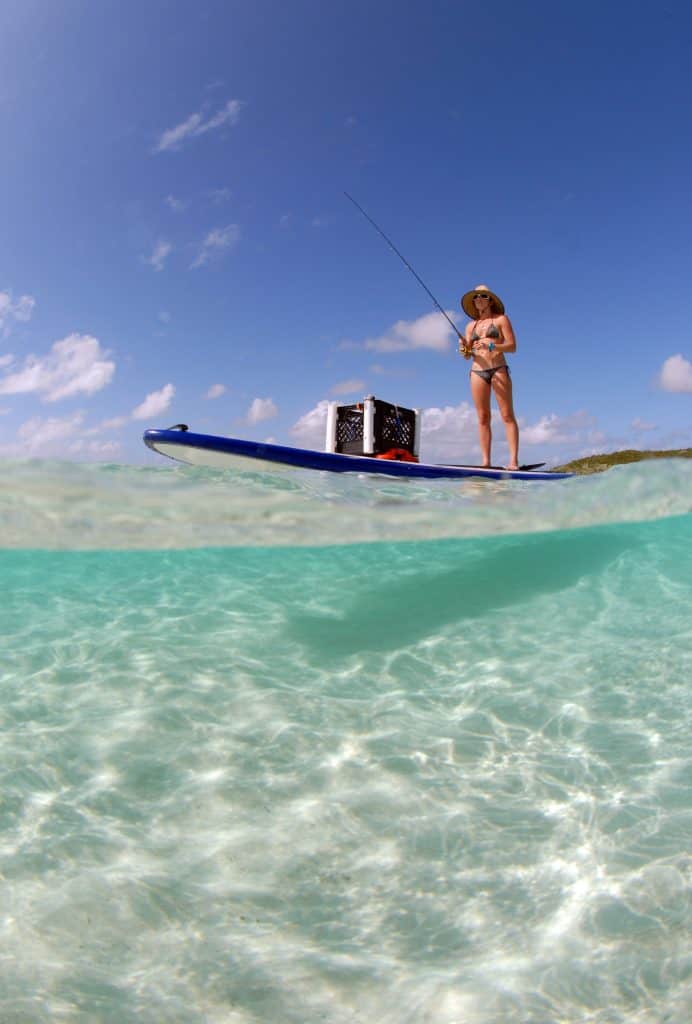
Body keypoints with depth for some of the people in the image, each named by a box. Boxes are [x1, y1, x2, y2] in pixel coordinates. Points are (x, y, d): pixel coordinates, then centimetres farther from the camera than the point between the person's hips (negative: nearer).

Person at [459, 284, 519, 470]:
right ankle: (486, 461, -2)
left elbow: (512, 346, -1)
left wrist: (491, 346, -17)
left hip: (499, 370, -4)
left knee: (507, 415, -9)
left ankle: (513, 460, -15)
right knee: (483, 418, -1)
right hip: (477, 372, 4)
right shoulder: (471, 326, 19)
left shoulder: (501, 319, 9)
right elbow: (467, 355, 14)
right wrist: (464, 348, -9)